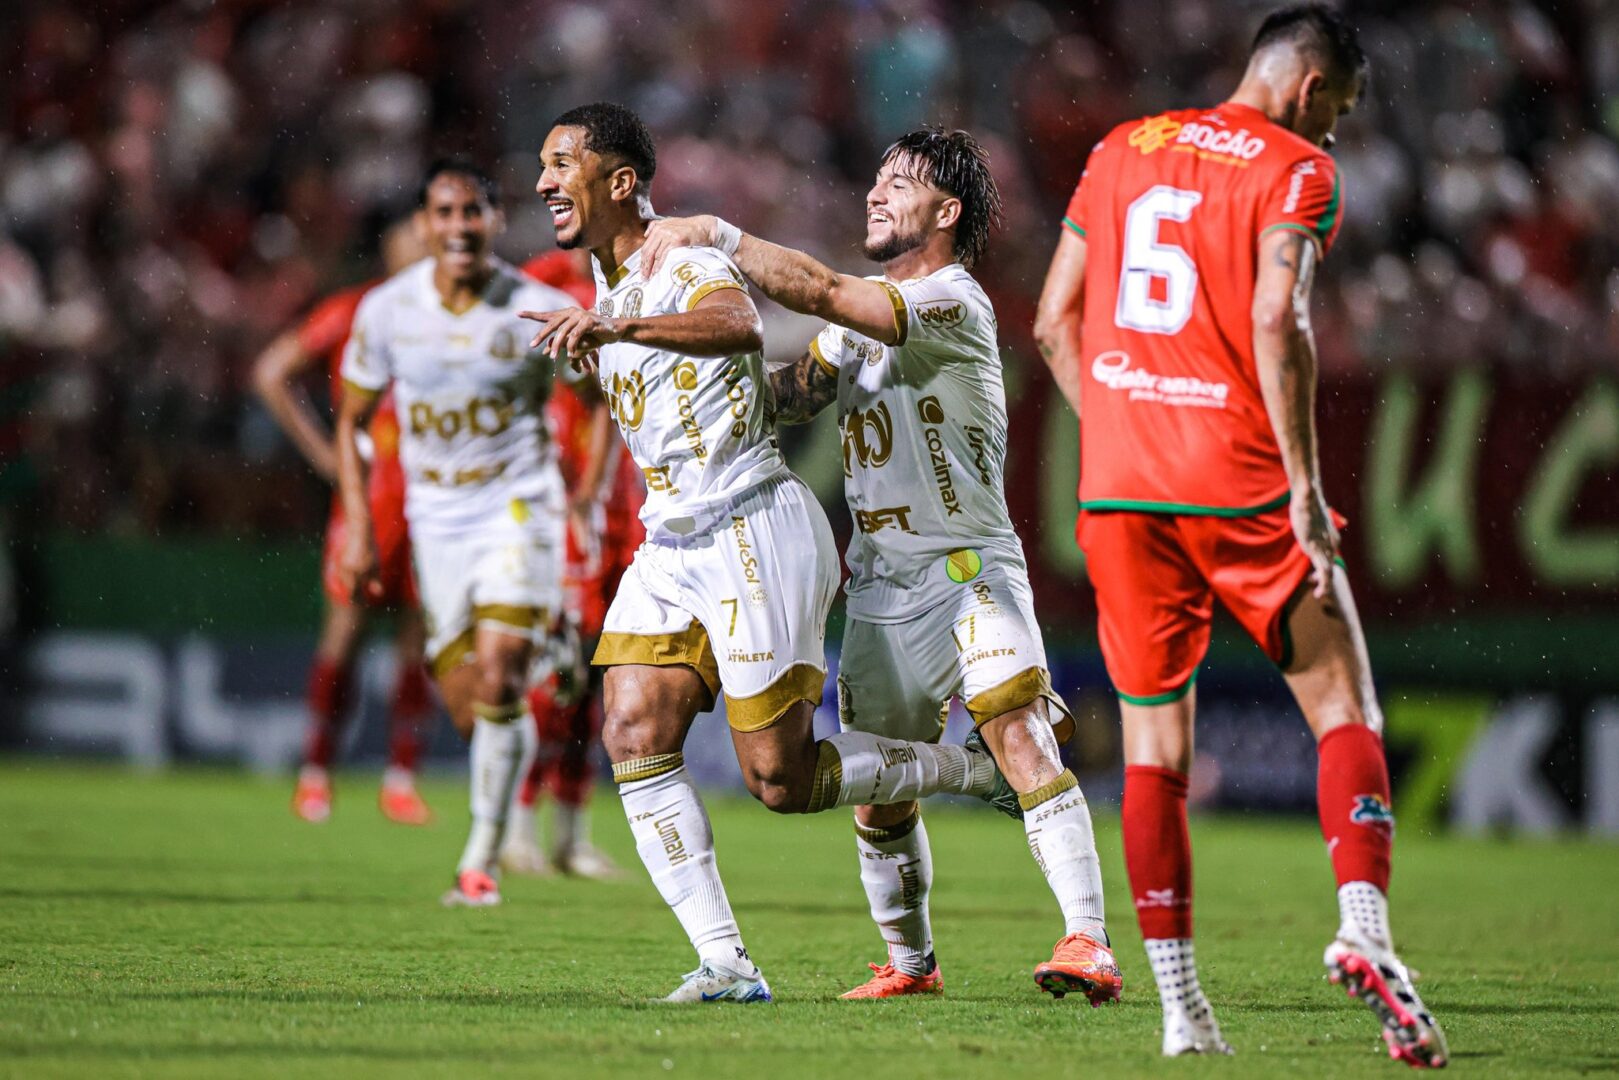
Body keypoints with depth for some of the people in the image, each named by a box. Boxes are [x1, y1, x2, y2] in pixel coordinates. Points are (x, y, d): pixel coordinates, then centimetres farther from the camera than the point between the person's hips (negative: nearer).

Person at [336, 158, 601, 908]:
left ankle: (481, 860, -7)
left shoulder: (541, 311, -10)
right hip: (435, 516, 3)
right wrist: (358, 528, 1)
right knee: (466, 705, 0)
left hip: (519, 506, -3)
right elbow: (351, 419, 8)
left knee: (498, 682, -18)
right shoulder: (387, 309, -4)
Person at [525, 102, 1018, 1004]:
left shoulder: (689, 261, -11)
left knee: (780, 779, -8)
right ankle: (727, 964, -10)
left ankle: (985, 768, 14)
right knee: (634, 735, -10)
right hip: (670, 545, 8)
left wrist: (618, 329, -48)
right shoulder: (612, 298, 17)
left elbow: (739, 327, -36)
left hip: (754, 531, -8)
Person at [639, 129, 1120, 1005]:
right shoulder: (865, 313, 15)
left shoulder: (952, 301, -13)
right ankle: (910, 961, 26)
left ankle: (1087, 940, -29)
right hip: (879, 582, 8)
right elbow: (787, 395, 19)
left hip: (968, 567, -8)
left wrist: (713, 235, -24)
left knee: (1019, 735, -24)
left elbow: (824, 292, -25)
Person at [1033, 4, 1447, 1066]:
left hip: (1118, 492, 4)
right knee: (1345, 707, 6)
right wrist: (1306, 488, -14)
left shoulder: (1120, 151, 14)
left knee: (1154, 749, 8)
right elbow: (1276, 323, -16)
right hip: (1240, 488, -4)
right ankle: (1364, 929, -15)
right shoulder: (1297, 171, -2)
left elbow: (1056, 321, 14)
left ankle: (1181, 1010, 5)